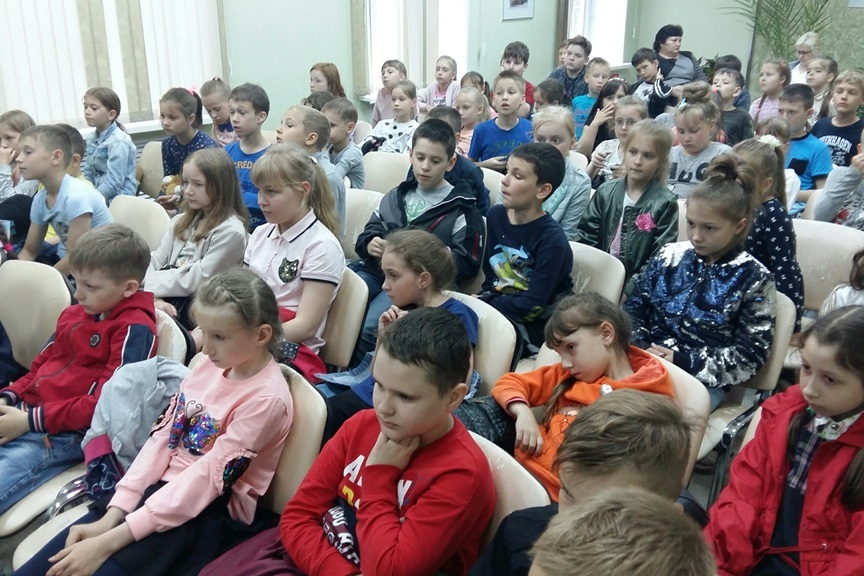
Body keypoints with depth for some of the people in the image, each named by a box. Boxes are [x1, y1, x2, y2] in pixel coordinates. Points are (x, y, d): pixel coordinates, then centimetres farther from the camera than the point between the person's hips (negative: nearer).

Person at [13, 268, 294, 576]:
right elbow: (162, 438, 3)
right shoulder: (209, 366, 5)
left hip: (206, 516, -6)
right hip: (160, 489, 7)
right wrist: (111, 516, -7)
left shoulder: (266, 399, -18)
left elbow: (206, 479, -22)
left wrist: (110, 540, -22)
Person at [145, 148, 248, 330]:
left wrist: (152, 285, -6)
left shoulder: (230, 231, -7)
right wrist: (155, 297, -12)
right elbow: (154, 263, 7)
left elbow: (198, 279, -12)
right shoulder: (180, 222, 16)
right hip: (164, 301, 6)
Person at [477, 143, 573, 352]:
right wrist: (480, 302, -15)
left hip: (537, 324, -6)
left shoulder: (552, 240, -18)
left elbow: (533, 305, -20)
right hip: (497, 307, 6)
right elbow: (490, 277, 5)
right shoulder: (495, 216, 2)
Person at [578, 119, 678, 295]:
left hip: (633, 289, -3)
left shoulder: (665, 203, -3)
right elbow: (585, 236, 8)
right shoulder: (605, 192, 7)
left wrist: (628, 291, -18)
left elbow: (660, 259, -8)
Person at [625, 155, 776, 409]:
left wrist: (686, 362, -14)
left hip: (701, 380, -4)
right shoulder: (669, 256, 8)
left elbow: (750, 354, -4)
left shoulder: (753, 279, -2)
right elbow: (634, 308, 12)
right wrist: (639, 349, -8)